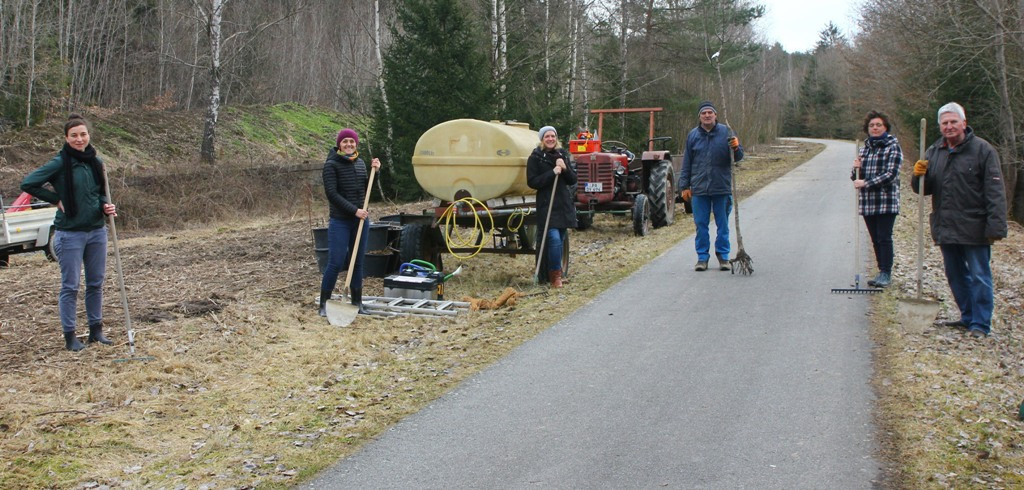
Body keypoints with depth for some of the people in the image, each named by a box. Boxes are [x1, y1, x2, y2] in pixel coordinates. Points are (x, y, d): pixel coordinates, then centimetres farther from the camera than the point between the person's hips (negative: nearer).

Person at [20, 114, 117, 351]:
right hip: (70, 232, -5)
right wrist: (56, 199, -10)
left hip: (97, 231, 5)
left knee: (96, 283, 11)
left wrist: (106, 206, -3)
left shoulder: (96, 162, 6)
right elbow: (28, 183, -13)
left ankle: (96, 330, 23)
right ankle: (70, 336, 11)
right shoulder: (60, 163, -11)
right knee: (70, 286, 2)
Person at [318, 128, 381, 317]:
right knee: (336, 263, -8)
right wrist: (354, 210, -18)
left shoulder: (360, 163, 11)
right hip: (340, 222, -6)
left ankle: (357, 302, 17)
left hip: (361, 220, 6)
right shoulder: (331, 165, -8)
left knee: (358, 263, 9)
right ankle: (324, 304, 3)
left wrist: (374, 172, 3)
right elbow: (332, 194, -14)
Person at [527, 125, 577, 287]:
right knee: (554, 239, -17)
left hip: (564, 204, 5)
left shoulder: (562, 155, 13)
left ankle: (555, 273, 20)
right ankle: (555, 275, -6)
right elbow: (532, 182, -11)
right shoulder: (535, 157, -2)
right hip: (547, 205, -5)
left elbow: (573, 180, 10)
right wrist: (552, 173, -18)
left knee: (560, 240, 8)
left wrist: (565, 168, -9)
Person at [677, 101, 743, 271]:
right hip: (699, 188, 1)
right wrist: (684, 186, 7)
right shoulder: (693, 135, 5)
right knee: (701, 225, 5)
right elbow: (686, 163, 10)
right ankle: (702, 257, 15)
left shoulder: (726, 132, 1)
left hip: (722, 187, -1)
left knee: (723, 225, 7)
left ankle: (723, 256, 18)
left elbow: (738, 157, 4)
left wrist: (736, 148, -19)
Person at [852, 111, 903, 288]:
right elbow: (856, 178, 17)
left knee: (884, 238, -6)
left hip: (886, 202, -6)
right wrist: (856, 168, -6)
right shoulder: (865, 148, 15)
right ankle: (882, 271, 17)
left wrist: (865, 184, -16)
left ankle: (886, 274, 1)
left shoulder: (893, 147, -4)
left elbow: (891, 175, -14)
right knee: (875, 239, 10)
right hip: (867, 202, 6)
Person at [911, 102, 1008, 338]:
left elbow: (995, 191, -10)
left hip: (974, 228, -6)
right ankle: (968, 317, 27)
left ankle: (981, 324, 5)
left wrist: (995, 226, -17)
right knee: (955, 275, 15)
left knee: (979, 276, -1)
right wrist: (919, 176, -9)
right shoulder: (934, 152, 10)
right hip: (945, 228, 6)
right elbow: (923, 189, 14)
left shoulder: (982, 150, -7)